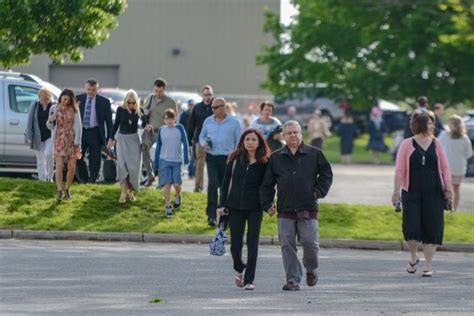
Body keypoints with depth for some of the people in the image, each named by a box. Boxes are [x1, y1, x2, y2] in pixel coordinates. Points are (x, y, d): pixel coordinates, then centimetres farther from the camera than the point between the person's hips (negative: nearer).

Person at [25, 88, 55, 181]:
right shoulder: (34, 106, 3)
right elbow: (30, 121, 4)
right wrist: (29, 137, -2)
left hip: (50, 136, -2)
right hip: (38, 137, 3)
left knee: (48, 154, -21)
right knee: (40, 160, 4)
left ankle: (49, 176, -6)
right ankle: (42, 180, 10)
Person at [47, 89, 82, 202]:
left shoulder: (74, 110, 3)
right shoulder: (54, 109, 3)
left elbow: (78, 126, 3)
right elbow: (50, 126, 9)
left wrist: (77, 143, -4)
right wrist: (50, 121, -15)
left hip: (71, 140, 1)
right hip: (59, 140, -1)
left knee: (72, 167, 0)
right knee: (59, 166, -13)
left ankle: (68, 189, 19)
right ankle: (59, 191, -15)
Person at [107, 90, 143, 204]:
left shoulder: (139, 111, -4)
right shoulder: (120, 109, -4)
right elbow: (116, 124, 6)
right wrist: (111, 138, 9)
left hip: (134, 139, 0)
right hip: (122, 138, 0)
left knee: (134, 166, -2)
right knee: (122, 166, -7)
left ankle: (130, 190, 15)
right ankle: (123, 192, -7)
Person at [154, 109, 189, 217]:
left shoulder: (179, 128, -1)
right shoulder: (161, 130, 3)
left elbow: (185, 143, -1)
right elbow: (158, 147, 9)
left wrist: (186, 158, -9)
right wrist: (156, 164, 9)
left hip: (177, 160, -1)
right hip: (164, 160, 1)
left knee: (176, 183, -1)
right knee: (167, 184, -4)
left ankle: (178, 197, 32)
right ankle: (168, 207, 0)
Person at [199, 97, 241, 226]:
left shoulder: (234, 122, 2)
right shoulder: (208, 121, 10)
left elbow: (238, 141, 4)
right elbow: (202, 136, 20)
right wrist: (204, 144, -3)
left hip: (227, 158, -1)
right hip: (211, 157, 1)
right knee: (213, 183, -15)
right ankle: (211, 215, -15)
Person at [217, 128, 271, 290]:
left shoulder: (264, 163, 0)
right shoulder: (235, 159, 4)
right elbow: (226, 182, 7)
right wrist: (222, 204, 3)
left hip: (255, 208, -1)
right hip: (235, 207, 1)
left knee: (252, 243, -2)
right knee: (236, 244, 1)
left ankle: (249, 280, 4)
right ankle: (240, 270, 29)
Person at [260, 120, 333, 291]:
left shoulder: (314, 154, 6)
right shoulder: (276, 158, 10)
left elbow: (326, 174, 11)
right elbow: (267, 184, 14)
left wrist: (318, 192, -1)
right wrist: (267, 204, 5)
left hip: (308, 209, -2)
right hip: (285, 210, 2)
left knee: (310, 242, -7)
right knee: (287, 245, -3)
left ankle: (311, 269, 23)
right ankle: (293, 280, 1)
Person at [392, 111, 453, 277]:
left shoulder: (436, 143, 6)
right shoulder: (407, 145, -1)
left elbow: (445, 168, 7)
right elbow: (399, 170, -3)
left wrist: (448, 189, -1)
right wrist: (396, 191, -8)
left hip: (434, 194, 2)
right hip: (412, 193, -2)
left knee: (432, 229, 0)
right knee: (411, 228, -8)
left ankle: (428, 266, 10)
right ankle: (413, 257, 20)